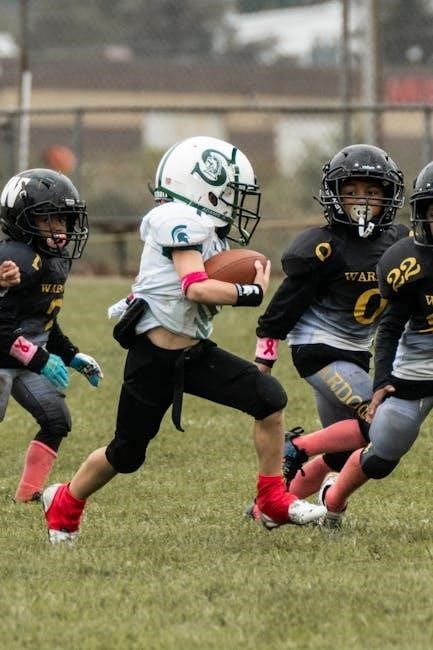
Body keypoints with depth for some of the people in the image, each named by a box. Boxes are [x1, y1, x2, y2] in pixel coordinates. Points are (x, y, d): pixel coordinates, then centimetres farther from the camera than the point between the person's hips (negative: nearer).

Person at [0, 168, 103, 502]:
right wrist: (40, 361, -25)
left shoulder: (57, 261, 8)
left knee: (57, 421, 6)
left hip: (27, 358, 9)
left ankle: (29, 493, 12)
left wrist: (73, 356, 15)